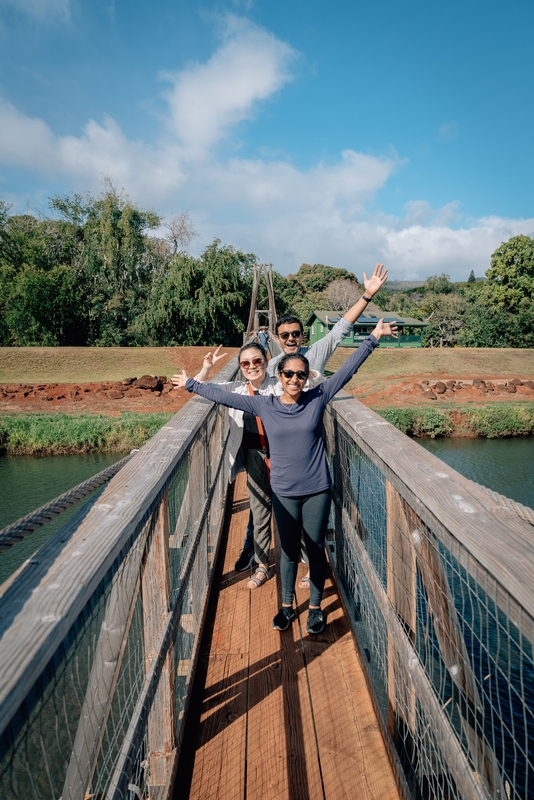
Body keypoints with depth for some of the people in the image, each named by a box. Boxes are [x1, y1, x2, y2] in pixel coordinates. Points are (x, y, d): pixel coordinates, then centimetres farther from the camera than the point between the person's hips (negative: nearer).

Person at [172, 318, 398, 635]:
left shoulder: (318, 398, -5)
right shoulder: (263, 405, -4)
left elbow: (348, 369, -2)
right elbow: (224, 396, 2)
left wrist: (373, 339, -2)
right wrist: (191, 384, 7)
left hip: (317, 490, 0)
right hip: (284, 492, 0)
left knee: (316, 548, 12)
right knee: (289, 550, 14)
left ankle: (316, 607, 30)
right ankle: (287, 606, 32)